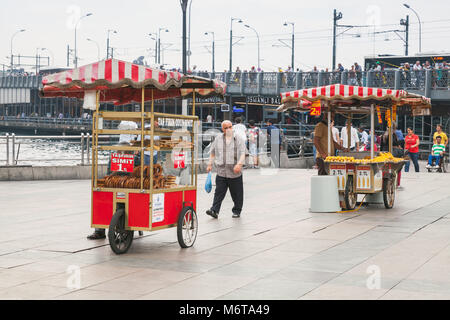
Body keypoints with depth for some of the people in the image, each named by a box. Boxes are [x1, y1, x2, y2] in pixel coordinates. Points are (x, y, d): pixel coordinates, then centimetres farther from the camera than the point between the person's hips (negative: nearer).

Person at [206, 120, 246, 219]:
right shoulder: (218, 138, 10)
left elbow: (242, 153, -6)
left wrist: (239, 164, -22)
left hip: (235, 173, -1)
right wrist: (210, 164, 11)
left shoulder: (238, 139, 2)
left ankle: (237, 211, 20)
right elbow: (212, 152, 18)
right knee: (219, 192, -6)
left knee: (236, 194, 7)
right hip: (221, 172, 1)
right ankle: (214, 210, -8)